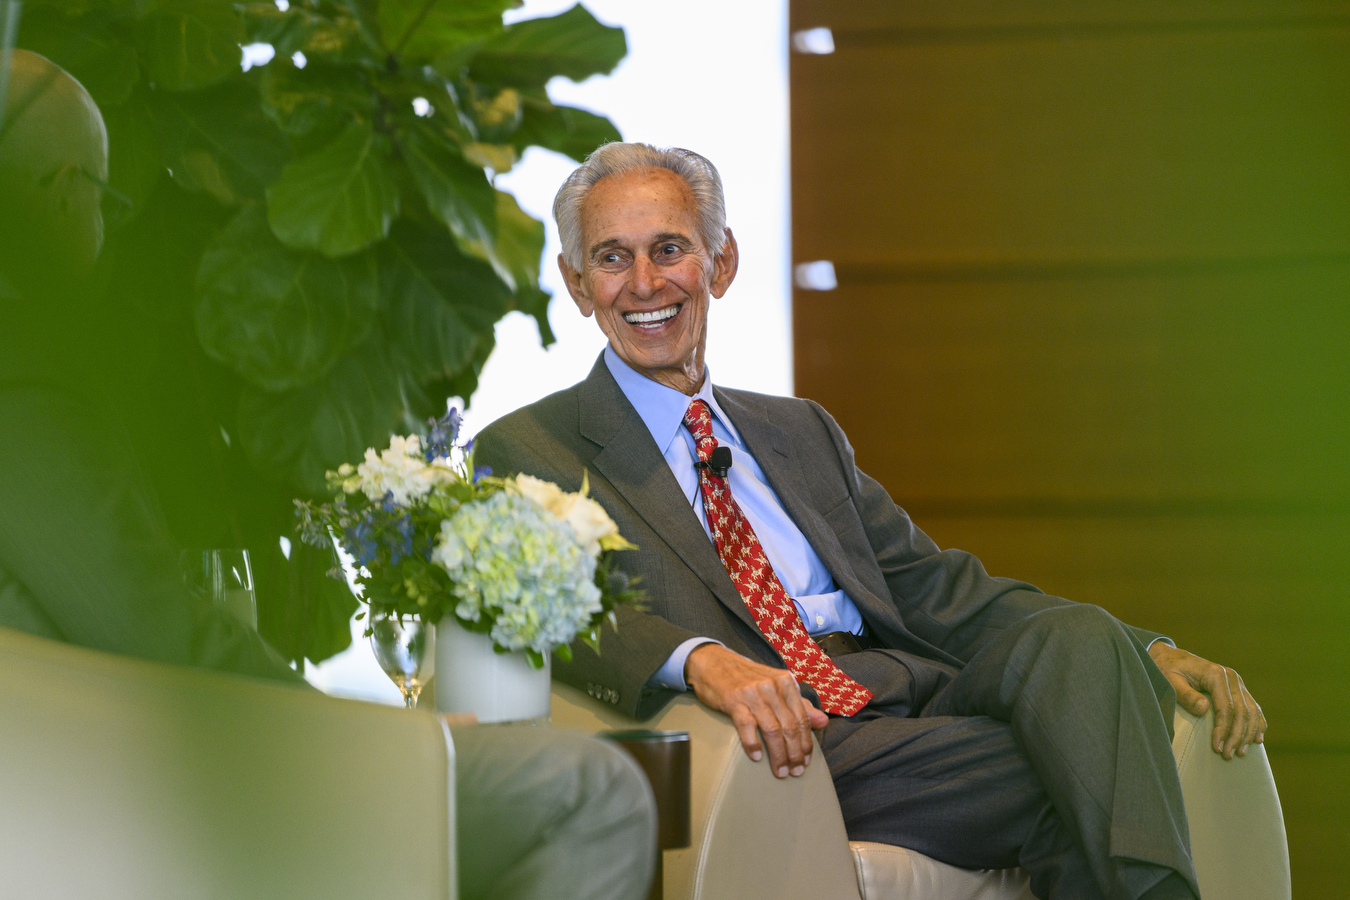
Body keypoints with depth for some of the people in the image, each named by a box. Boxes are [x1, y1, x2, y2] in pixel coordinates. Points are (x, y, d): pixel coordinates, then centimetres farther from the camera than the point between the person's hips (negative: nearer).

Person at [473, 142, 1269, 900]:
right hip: (789, 753, -6)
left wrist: (1150, 655, 7)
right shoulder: (526, 454, 8)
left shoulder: (802, 432, 27)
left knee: (1076, 635, -26)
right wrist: (701, 659, -34)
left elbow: (942, 592, 21)